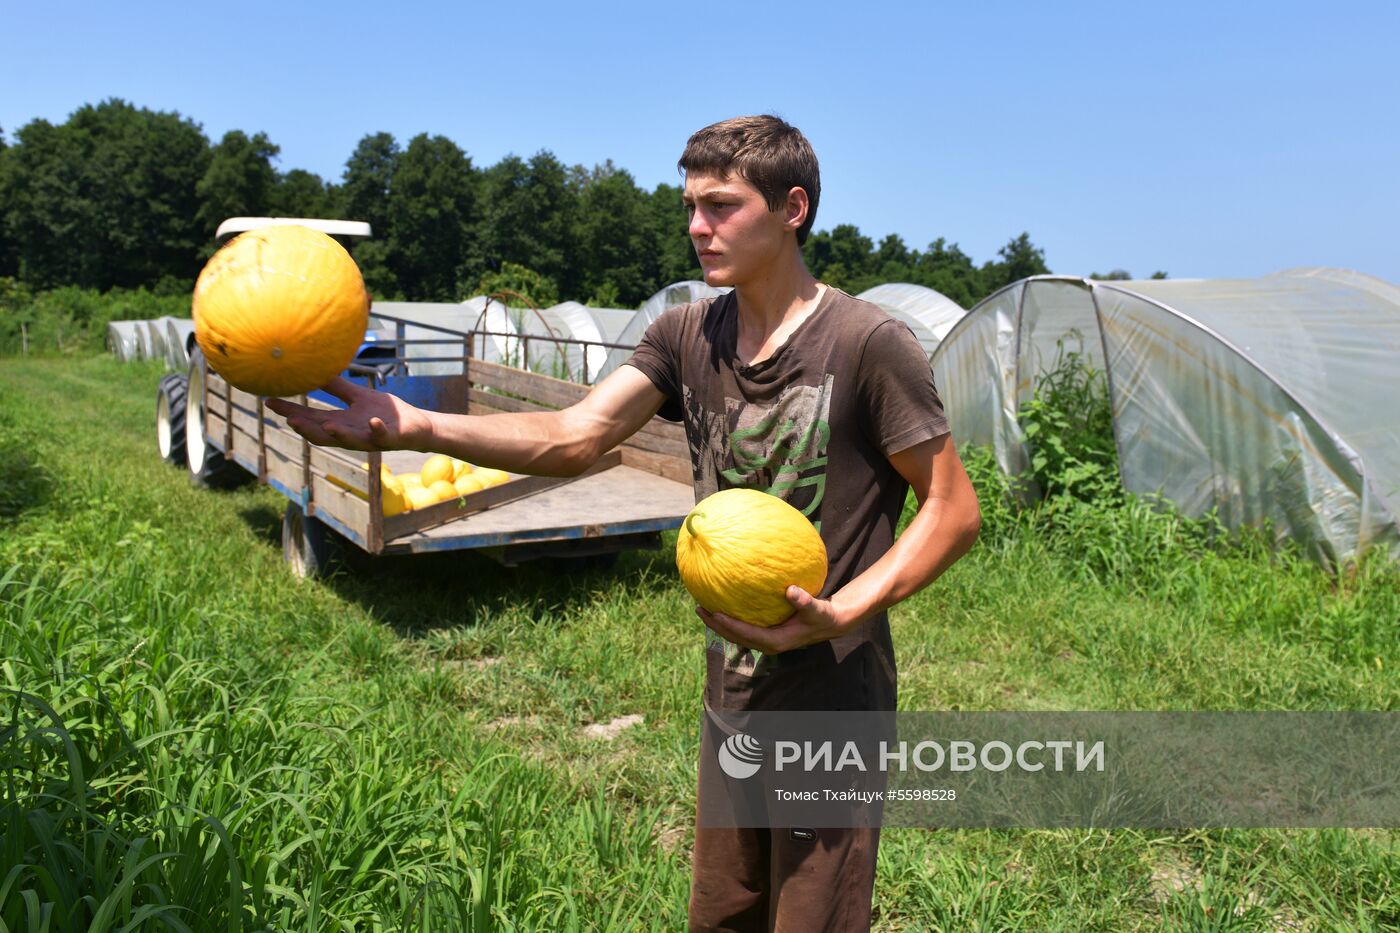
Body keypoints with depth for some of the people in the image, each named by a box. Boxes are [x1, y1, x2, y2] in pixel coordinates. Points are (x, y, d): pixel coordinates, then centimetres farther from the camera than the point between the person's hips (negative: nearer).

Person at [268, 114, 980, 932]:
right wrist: (413, 426, -27)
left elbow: (955, 511, -11)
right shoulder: (687, 336, 1)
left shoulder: (868, 343, -15)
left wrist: (840, 612, -24)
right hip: (730, 694, 6)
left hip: (832, 708, -6)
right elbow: (574, 437, -12)